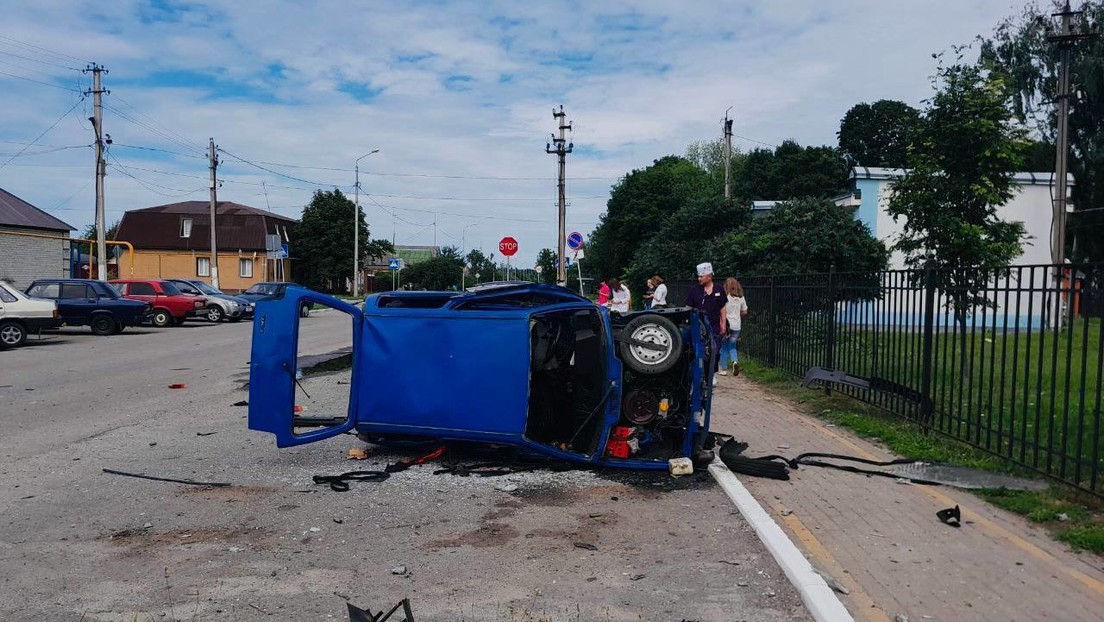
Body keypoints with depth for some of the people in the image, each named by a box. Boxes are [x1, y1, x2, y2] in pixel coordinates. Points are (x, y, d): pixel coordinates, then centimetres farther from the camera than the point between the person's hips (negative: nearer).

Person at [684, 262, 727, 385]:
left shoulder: (718, 290, 5)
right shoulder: (694, 290, 1)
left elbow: (722, 308, 11)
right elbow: (688, 308, 4)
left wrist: (723, 324, 7)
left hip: (715, 326, 2)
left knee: (715, 352, 5)